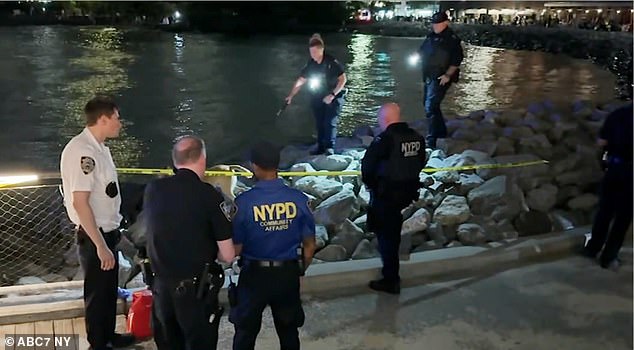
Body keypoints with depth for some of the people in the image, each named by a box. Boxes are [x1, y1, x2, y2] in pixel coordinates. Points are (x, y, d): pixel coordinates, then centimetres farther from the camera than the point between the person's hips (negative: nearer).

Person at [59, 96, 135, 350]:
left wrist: (109, 238, 17)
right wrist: (100, 245, -24)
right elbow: (80, 203, -25)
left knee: (109, 289, 22)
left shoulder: (99, 147, 6)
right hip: (94, 236, -9)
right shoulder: (82, 151, -23)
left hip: (106, 232, 9)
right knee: (97, 293, 7)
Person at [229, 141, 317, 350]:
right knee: (288, 331, 21)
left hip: (254, 275, -2)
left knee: (245, 332, 18)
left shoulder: (243, 202, -18)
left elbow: (235, 248, -13)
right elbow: (310, 245, -3)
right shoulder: (298, 199, -11)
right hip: (288, 275, 2)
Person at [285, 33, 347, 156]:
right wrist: (290, 96, -5)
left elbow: (343, 79, -13)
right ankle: (320, 147, 17)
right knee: (319, 123, 9)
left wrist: (332, 95, -20)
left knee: (330, 122, -12)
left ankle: (329, 148, -10)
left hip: (334, 97, -5)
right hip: (317, 98, 5)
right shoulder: (310, 65, -2)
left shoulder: (332, 62, -16)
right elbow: (300, 81, 2)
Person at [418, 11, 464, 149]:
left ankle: (431, 141, -14)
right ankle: (441, 132, 37)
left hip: (441, 78, -9)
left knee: (431, 107, -17)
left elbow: (457, 59, -14)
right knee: (430, 105, 19)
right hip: (429, 77, 9)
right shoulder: (430, 36, 13)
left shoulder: (451, 38, -10)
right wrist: (417, 57, 3)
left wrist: (448, 75, -20)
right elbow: (422, 52, 25)